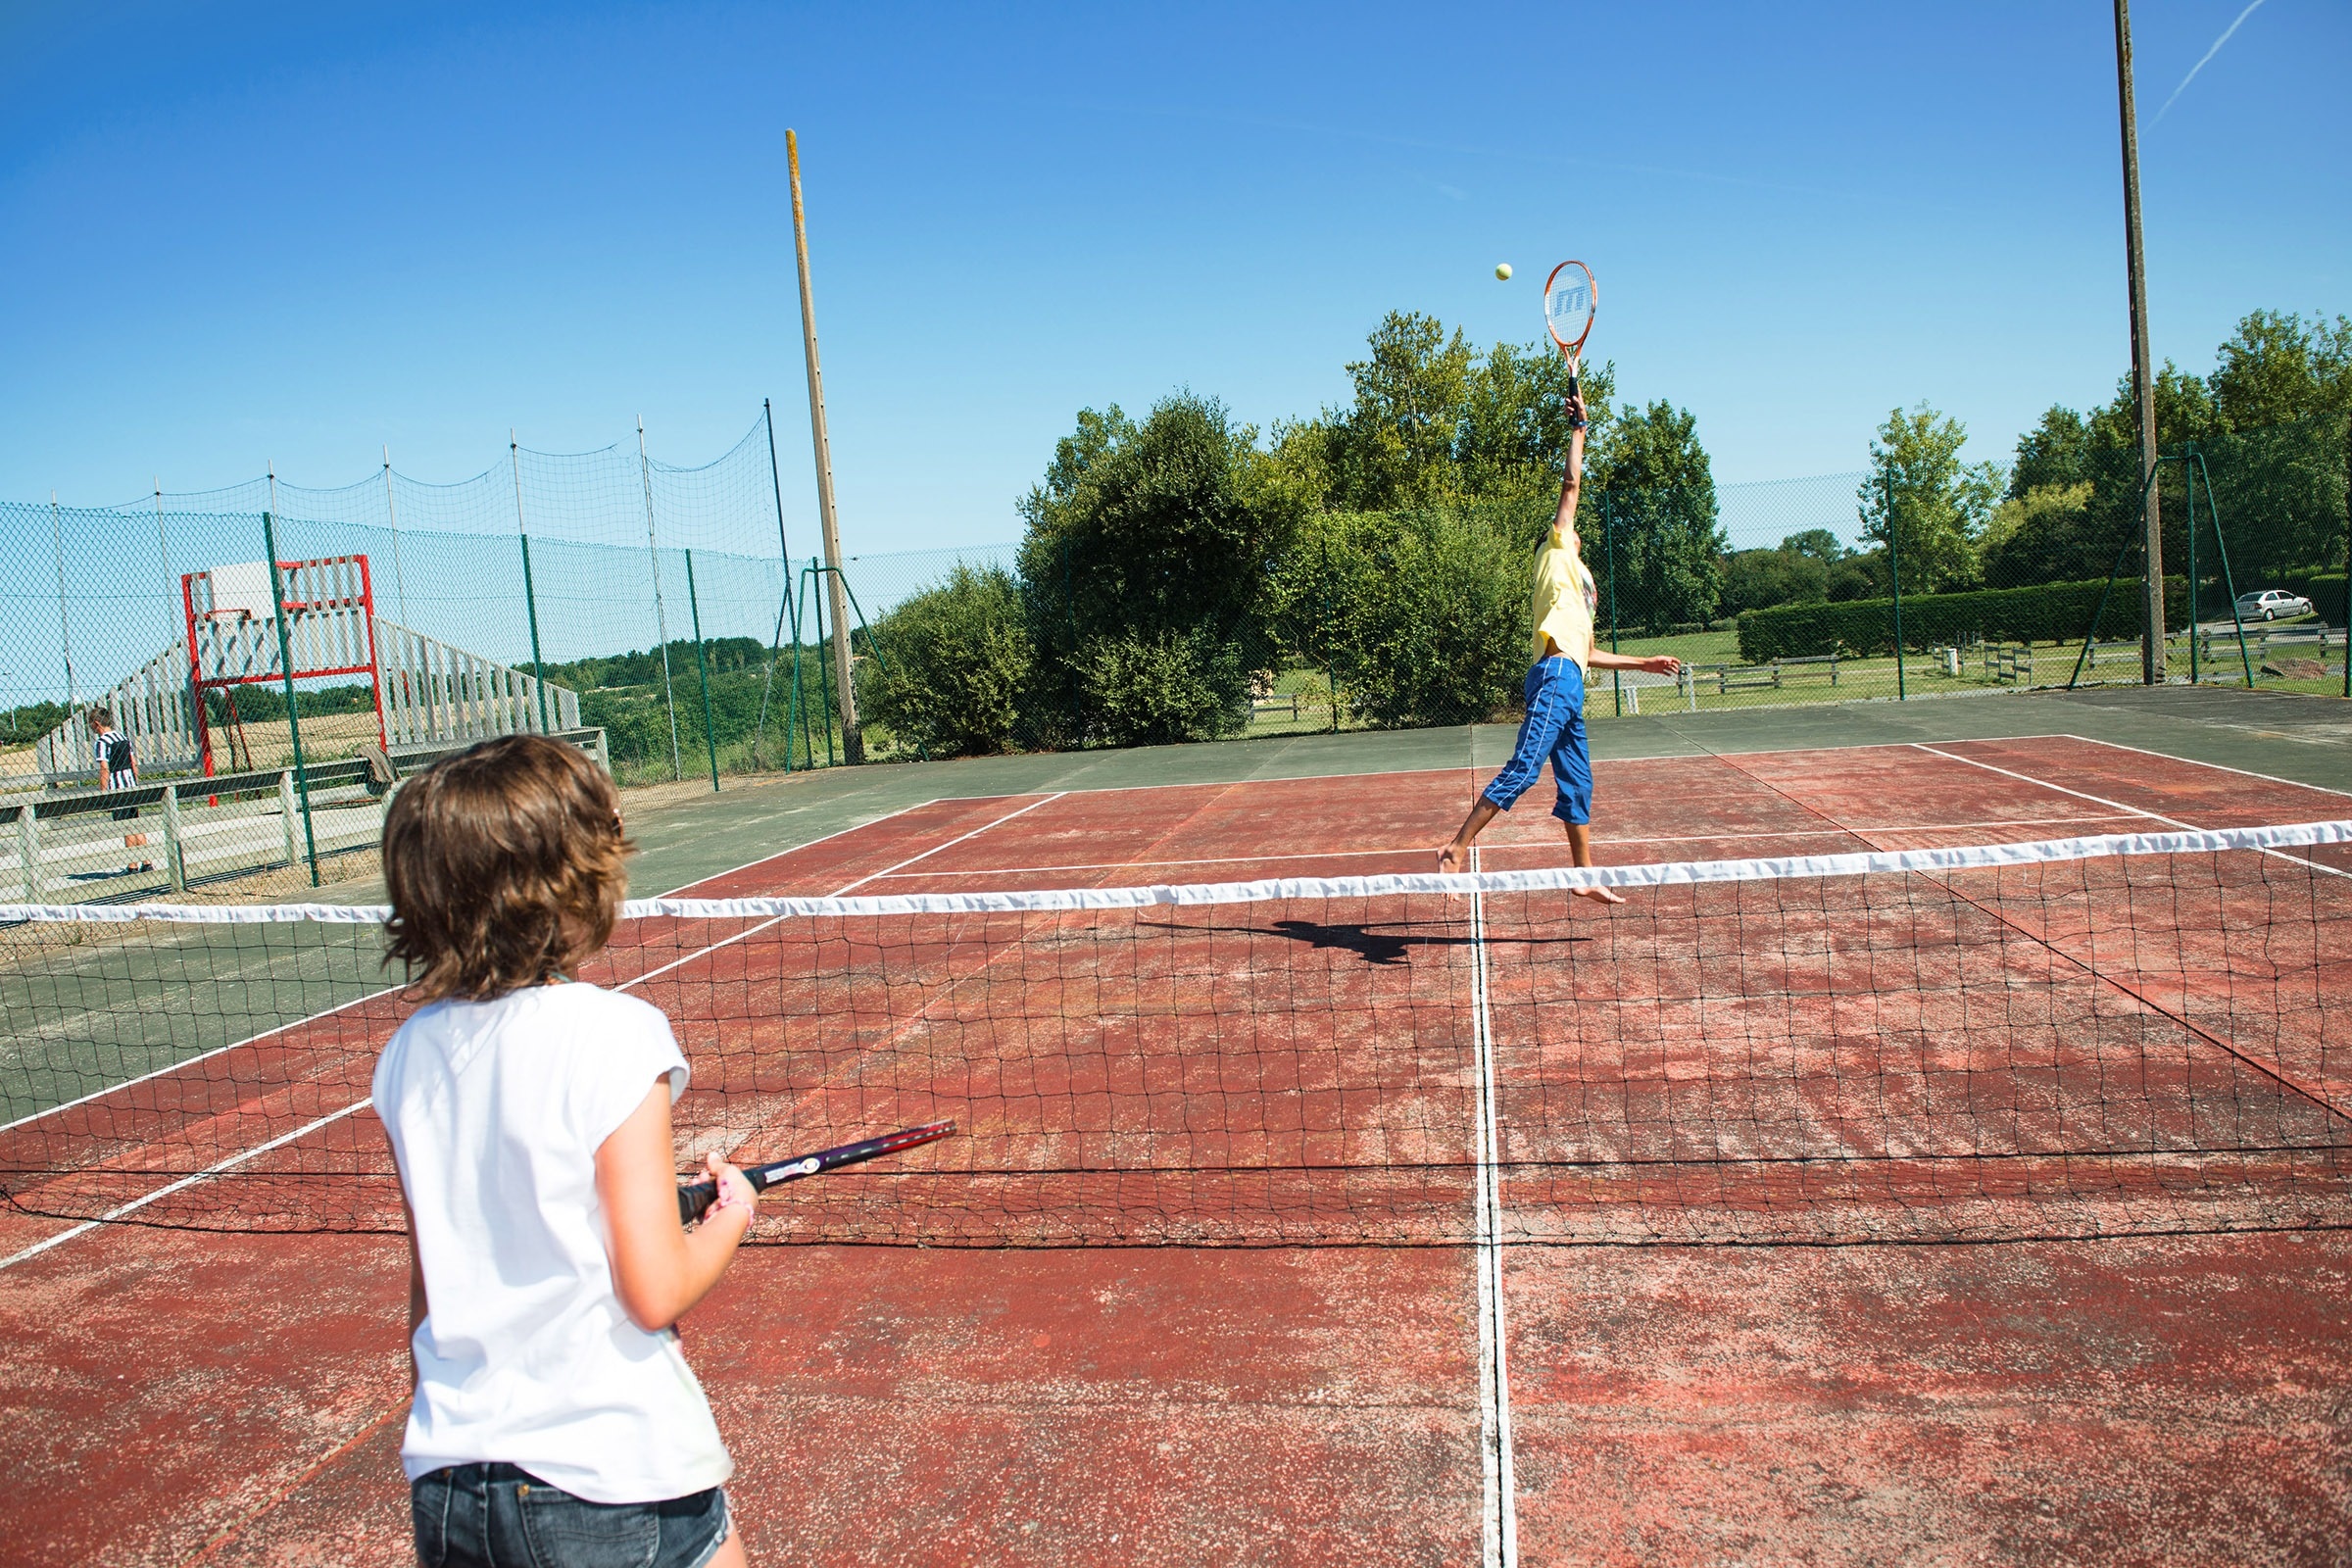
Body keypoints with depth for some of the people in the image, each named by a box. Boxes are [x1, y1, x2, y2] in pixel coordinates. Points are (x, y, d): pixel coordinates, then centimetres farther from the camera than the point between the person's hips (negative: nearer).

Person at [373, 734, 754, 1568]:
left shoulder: (408, 1054, 0)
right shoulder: (612, 1036, -19)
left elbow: (425, 1288, 10)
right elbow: (655, 1292, -19)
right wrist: (731, 1216, 0)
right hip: (617, 1482, -5)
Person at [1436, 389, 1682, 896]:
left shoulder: (1579, 584, 33)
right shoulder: (1555, 554, 12)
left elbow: (1586, 651, 35)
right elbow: (1571, 484, 4)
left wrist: (1644, 663, 41)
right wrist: (1579, 428, 11)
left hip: (1569, 684, 9)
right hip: (1555, 676, -9)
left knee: (1577, 783, 9)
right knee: (1522, 769, -19)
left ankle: (1585, 876, 12)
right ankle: (1456, 849, -22)